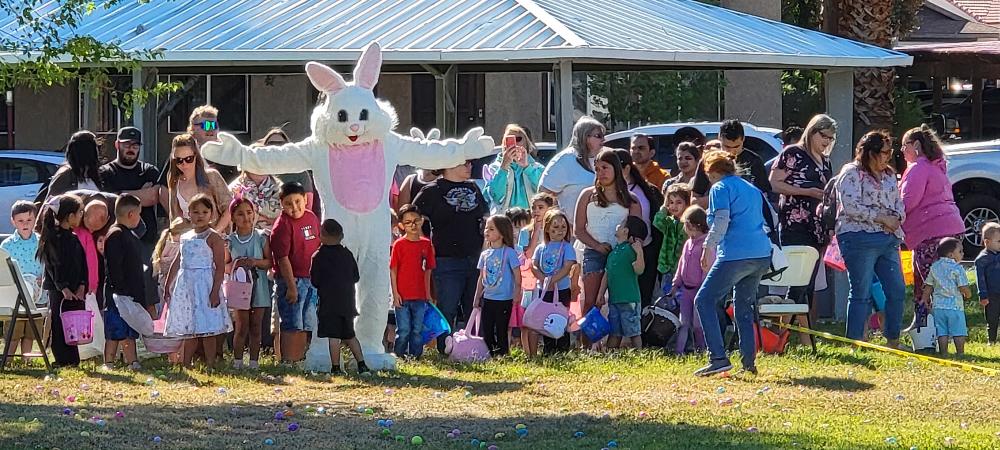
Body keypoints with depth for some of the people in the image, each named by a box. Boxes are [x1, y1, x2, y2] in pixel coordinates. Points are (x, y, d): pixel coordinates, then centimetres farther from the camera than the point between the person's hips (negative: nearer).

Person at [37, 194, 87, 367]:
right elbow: (54, 265, -14)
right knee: (59, 328, -5)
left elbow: (83, 264, 11)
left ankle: (73, 362, 12)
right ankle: (62, 361, -3)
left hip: (75, 292, 7)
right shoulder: (54, 238, -8)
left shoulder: (74, 238, 15)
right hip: (58, 292, -7)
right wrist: (63, 288, -20)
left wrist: (82, 286, -3)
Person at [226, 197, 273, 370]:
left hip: (258, 285, 1)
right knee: (241, 326, -5)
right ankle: (237, 361, 2)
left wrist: (255, 262, -18)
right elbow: (225, 266, 6)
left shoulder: (261, 237, 1)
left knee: (256, 328, 5)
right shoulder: (230, 240, 3)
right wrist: (234, 264, -15)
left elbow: (269, 262, 0)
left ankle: (254, 361, 11)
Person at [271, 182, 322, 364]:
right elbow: (283, 258, -16)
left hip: (311, 279, 7)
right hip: (291, 279, -7)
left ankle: (299, 360, 18)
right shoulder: (283, 225, -13)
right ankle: (288, 362, -2)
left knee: (306, 326, 11)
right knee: (292, 326, -6)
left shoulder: (311, 218, 8)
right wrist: (291, 286, -19)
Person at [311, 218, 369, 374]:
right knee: (349, 335, 15)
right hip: (347, 301, 5)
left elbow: (314, 281, -7)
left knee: (333, 336, -3)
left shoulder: (319, 256, -7)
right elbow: (356, 277, 10)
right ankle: (361, 363, 11)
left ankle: (336, 367, -3)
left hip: (329, 303, -5)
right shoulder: (348, 255, 6)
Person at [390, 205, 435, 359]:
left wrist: (428, 294, 10)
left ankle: (416, 355, 16)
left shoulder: (426, 244, 6)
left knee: (418, 330, 9)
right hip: (402, 296, -3)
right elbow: (393, 270, -4)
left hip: (420, 296, 3)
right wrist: (395, 293, -9)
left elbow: (428, 270, 10)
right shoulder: (399, 244, -5)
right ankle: (399, 355, 8)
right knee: (403, 330, -1)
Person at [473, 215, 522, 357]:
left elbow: (517, 275, -9)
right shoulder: (485, 254, 9)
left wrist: (517, 293, -16)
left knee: (501, 331, -1)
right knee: (486, 332, 6)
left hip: (504, 300, -6)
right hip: (488, 299, 6)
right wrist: (477, 298, 13)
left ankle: (502, 354, 6)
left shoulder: (509, 252, -8)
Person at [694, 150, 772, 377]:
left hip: (735, 254, -8)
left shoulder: (720, 188, 0)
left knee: (704, 300, -1)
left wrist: (708, 246, -12)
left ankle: (718, 358, -12)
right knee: (743, 305, 18)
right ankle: (749, 362, 10)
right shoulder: (752, 189, 23)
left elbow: (721, 220, -13)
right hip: (762, 254, 8)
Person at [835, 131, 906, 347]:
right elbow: (851, 206, -16)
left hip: (888, 240, 8)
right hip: (860, 238, -8)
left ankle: (893, 340, 15)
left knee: (897, 290, 5)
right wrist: (882, 218, -15)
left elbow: (898, 202, 22)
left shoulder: (888, 176, 20)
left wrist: (896, 219, -2)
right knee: (861, 293, -6)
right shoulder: (851, 173, -5)